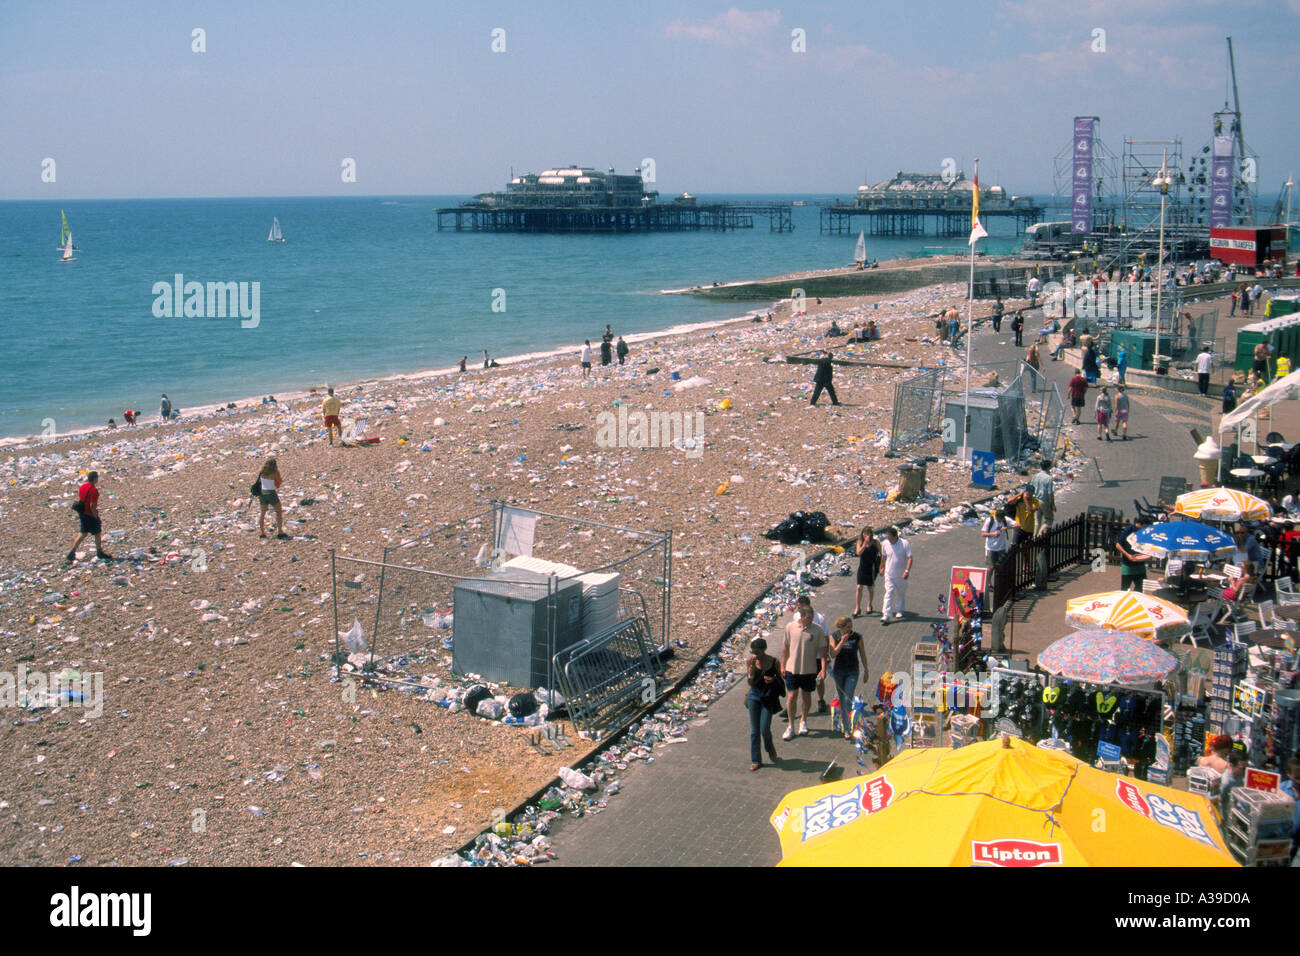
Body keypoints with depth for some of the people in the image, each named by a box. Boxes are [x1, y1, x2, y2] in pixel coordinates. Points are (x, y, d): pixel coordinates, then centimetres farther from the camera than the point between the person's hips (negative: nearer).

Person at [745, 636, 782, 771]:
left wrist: (773, 680, -19)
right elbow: (751, 683, -6)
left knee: (764, 729, -6)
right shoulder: (752, 661, -6)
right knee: (754, 731, 4)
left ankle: (770, 748, 27)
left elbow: (780, 681, 3)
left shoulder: (774, 662, -10)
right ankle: (755, 760, 15)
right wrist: (752, 669, -22)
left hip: (768, 698, -2)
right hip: (754, 696, 2)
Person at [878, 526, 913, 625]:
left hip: (901, 575, -1)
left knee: (901, 593, 16)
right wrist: (882, 567, 21)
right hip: (889, 573, 1)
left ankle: (899, 611, 37)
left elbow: (909, 558, -14)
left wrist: (907, 571, -23)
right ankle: (886, 616, -12)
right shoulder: (885, 544, -6)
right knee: (889, 594, -8)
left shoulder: (905, 544, -15)